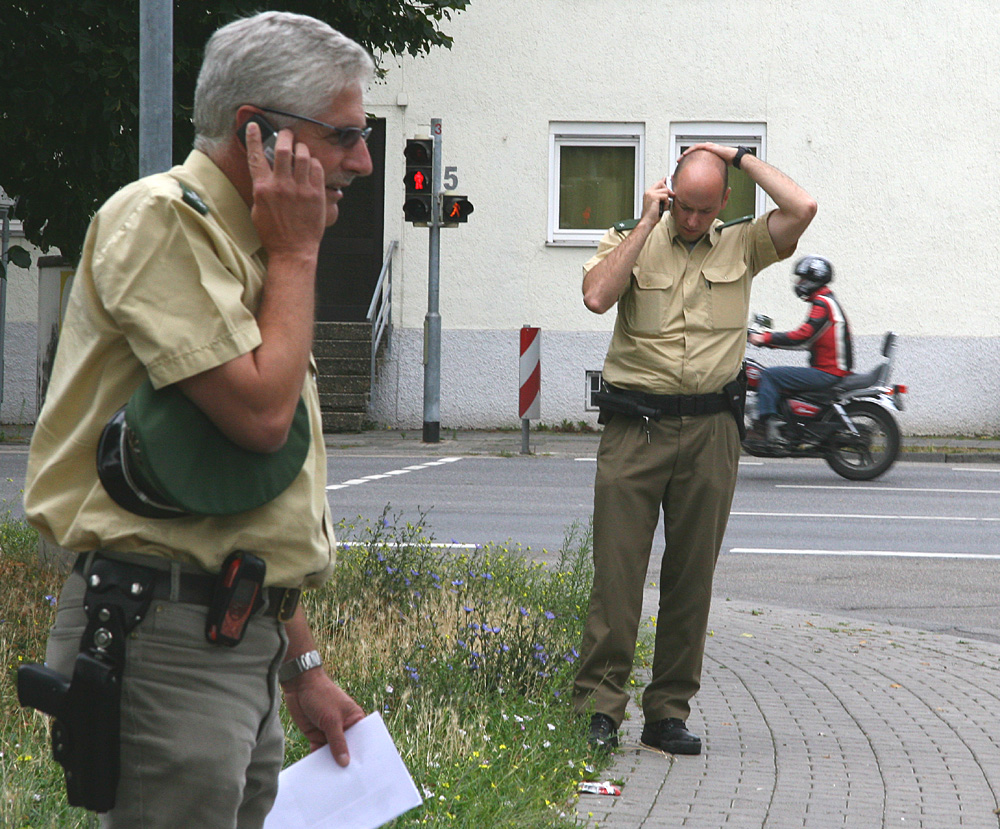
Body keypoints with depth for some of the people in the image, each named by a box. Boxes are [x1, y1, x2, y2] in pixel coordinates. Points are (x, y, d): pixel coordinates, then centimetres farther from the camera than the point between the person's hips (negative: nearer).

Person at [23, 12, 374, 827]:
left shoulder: (238, 243, 20)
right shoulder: (163, 219, -10)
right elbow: (261, 412, -21)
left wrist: (301, 667, 22)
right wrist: (296, 253, -8)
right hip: (166, 640, -9)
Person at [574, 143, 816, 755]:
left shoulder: (740, 246, 11)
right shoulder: (630, 241, 6)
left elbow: (803, 209, -5)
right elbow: (596, 297, -13)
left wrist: (741, 158, 1)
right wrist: (648, 223, -9)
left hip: (711, 431, 2)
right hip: (635, 427, -2)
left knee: (692, 577, 5)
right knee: (617, 571, -6)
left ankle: (669, 714, 12)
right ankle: (599, 709, -3)